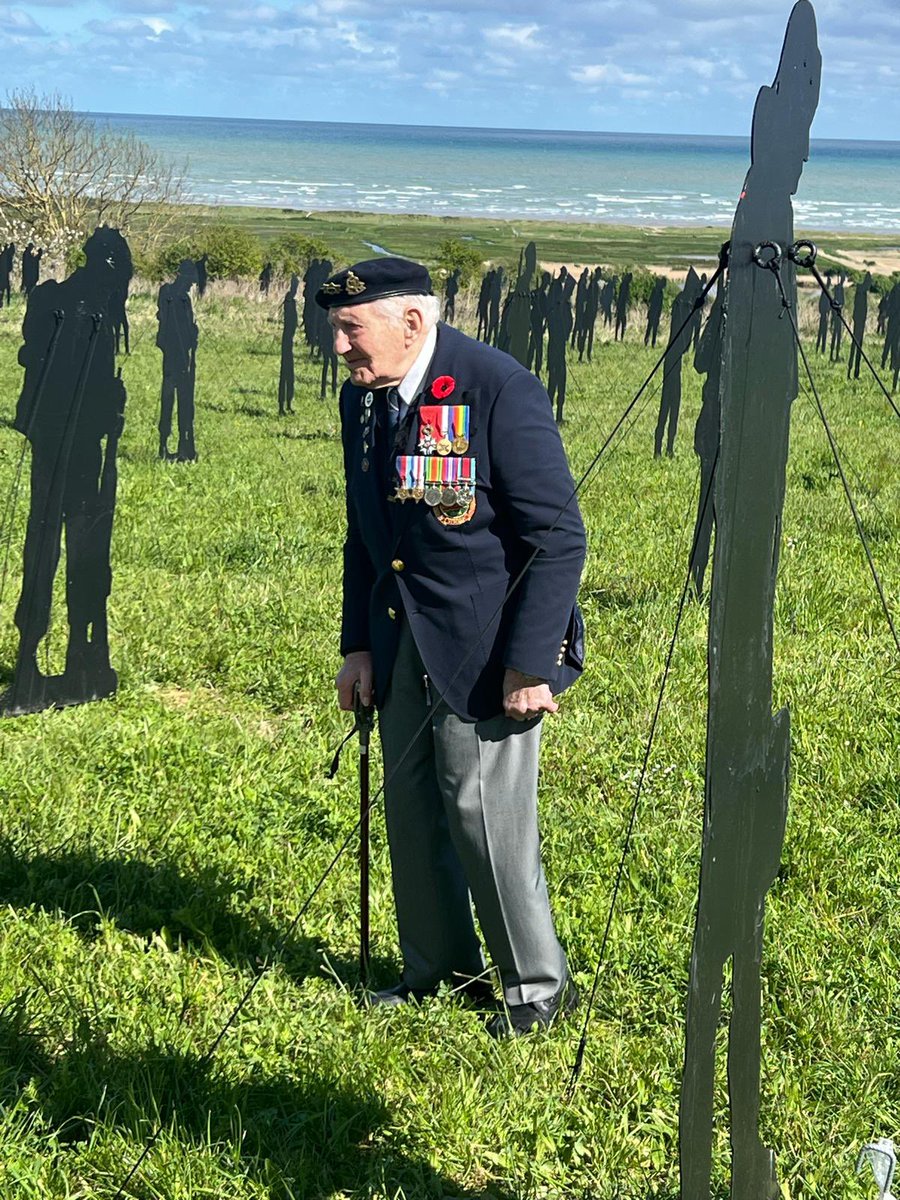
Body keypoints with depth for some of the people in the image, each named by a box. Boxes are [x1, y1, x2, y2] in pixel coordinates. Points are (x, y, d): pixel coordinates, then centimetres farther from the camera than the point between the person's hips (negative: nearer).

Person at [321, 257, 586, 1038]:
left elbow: (558, 538, -17)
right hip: (406, 641, 7)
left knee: (485, 811, -4)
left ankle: (539, 983, 14)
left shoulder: (500, 390, -17)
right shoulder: (362, 397, 6)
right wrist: (359, 644, 11)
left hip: (491, 645, -7)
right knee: (412, 807, 12)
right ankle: (440, 967, 29)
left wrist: (530, 663, -20)